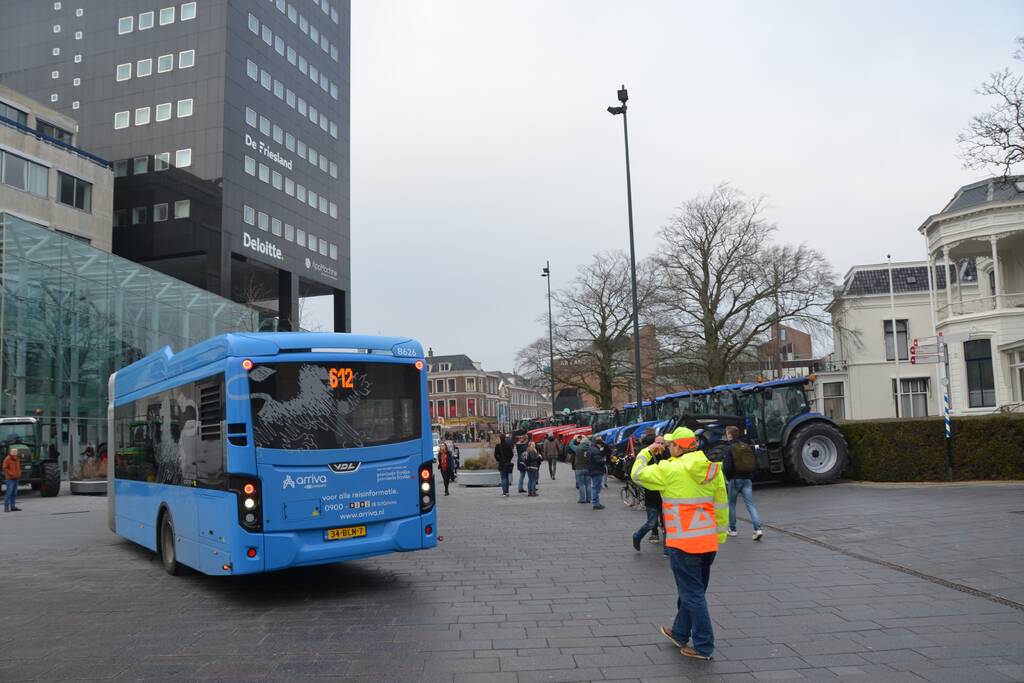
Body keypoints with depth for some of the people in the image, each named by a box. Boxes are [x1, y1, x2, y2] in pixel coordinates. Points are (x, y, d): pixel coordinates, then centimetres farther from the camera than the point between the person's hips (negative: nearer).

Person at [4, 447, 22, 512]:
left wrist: (19, 474, 4)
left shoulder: (17, 459, 12)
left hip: (16, 479, 7)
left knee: (14, 493, 7)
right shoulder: (7, 459, -8)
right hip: (10, 479, -7)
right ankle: (6, 507, -10)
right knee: (9, 493, -11)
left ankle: (12, 506, 11)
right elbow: (5, 468, -12)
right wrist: (12, 475, -17)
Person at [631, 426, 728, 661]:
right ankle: (680, 633, 37)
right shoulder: (713, 468, 4)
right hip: (709, 542, 7)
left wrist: (647, 452, 10)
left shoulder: (671, 469, -15)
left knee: (692, 594, 3)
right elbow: (722, 505, 10)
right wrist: (720, 534, 19)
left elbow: (637, 474, -5)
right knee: (692, 591, 20)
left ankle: (704, 647, 8)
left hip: (684, 543, -7)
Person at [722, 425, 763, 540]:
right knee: (750, 504, 1)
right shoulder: (747, 447, 8)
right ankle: (758, 529, -13)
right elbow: (755, 465, 9)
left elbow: (727, 467, -18)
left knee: (731, 504, 12)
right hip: (747, 480, 5)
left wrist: (727, 478, -1)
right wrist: (750, 476, 17)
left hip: (734, 480, -5)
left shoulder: (728, 449, -12)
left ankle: (732, 529, 19)